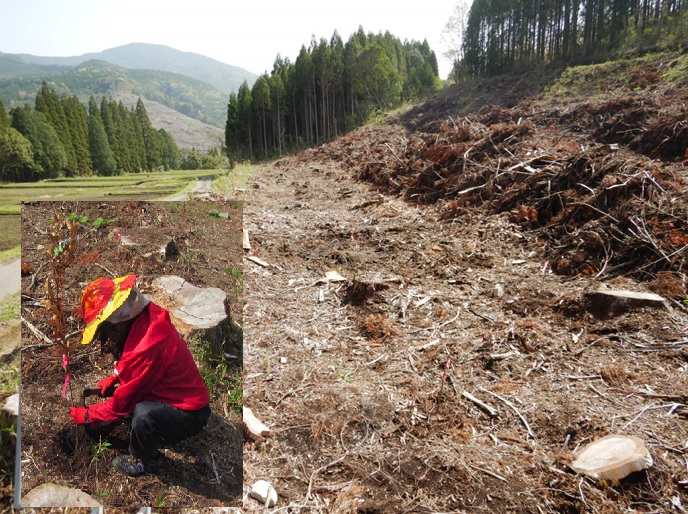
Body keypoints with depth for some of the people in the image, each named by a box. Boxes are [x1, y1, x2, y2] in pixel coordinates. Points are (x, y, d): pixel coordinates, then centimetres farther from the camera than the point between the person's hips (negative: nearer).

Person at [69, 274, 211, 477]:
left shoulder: (146, 347, -33)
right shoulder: (146, 315, -6)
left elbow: (123, 402, -19)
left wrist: (87, 415, -3)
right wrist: (114, 377, 5)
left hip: (189, 414, -9)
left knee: (144, 414, -34)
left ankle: (144, 460, -2)